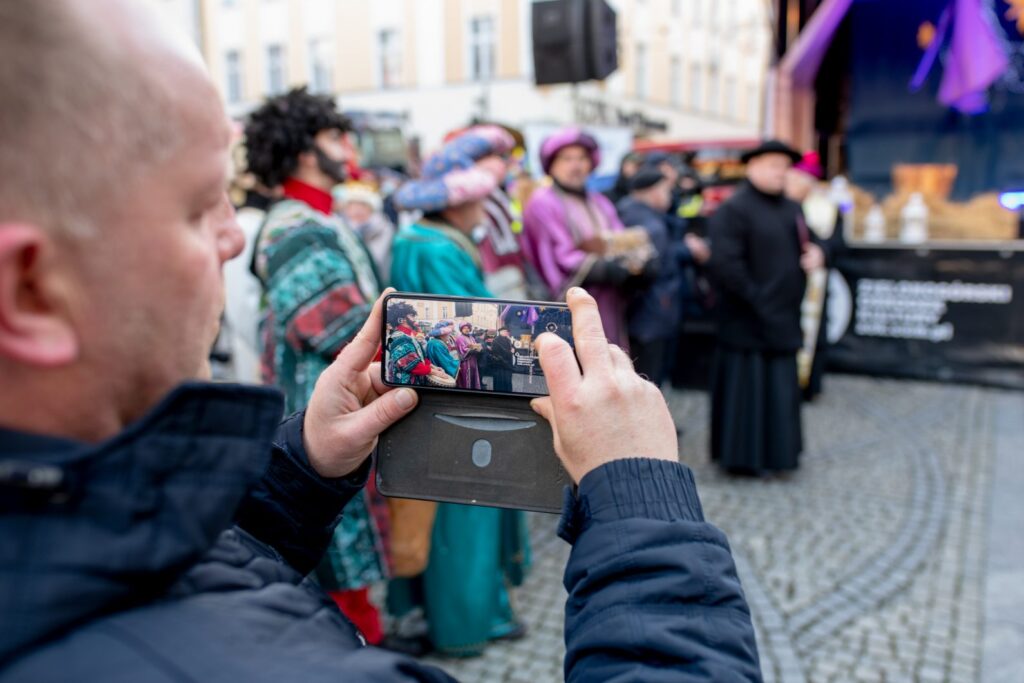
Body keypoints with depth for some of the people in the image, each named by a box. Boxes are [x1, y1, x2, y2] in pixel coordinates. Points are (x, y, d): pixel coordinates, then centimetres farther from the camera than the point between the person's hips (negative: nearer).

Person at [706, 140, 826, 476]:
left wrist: (815, 253, 2)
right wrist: (755, 297, -17)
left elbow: (808, 242, 25)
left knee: (781, 388, 14)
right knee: (746, 384, -1)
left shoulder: (791, 209, 15)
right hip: (748, 322, -8)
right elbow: (725, 263, -19)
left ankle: (776, 451, 27)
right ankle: (744, 456, 11)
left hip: (783, 318, 8)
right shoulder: (733, 209, -11)